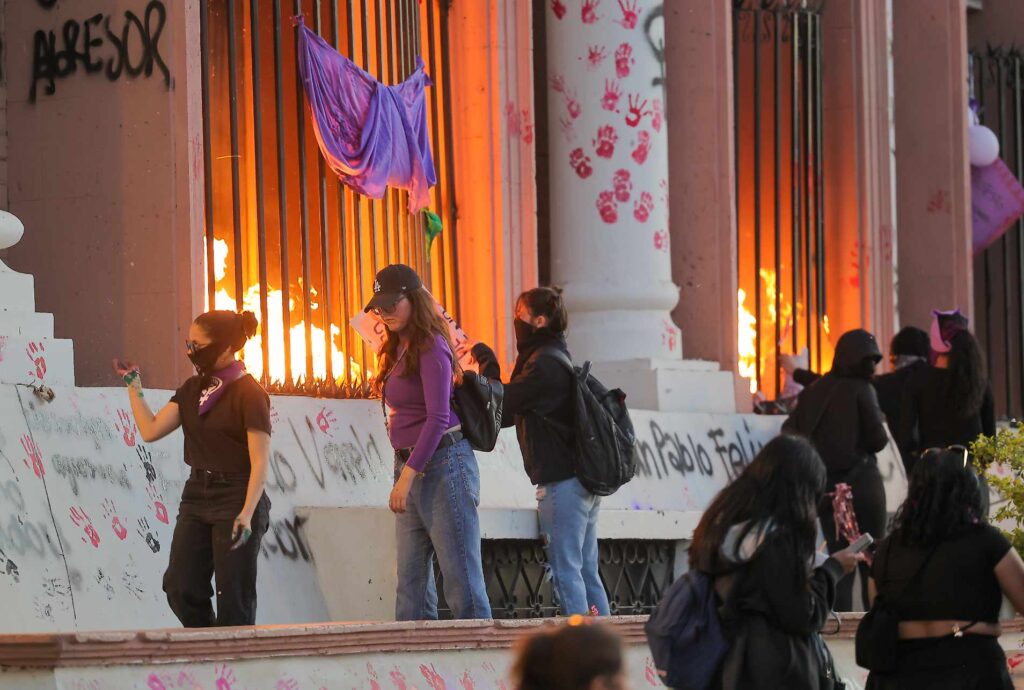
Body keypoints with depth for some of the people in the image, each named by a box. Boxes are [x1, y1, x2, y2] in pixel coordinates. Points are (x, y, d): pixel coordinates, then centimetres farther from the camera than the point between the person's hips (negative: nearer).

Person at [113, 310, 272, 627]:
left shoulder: (248, 394, -11)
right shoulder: (192, 389, 11)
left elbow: (259, 462, -16)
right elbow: (150, 430, 7)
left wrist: (247, 514, -25)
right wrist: (133, 385, 7)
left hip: (235, 499, -7)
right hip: (196, 496, 7)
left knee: (234, 600, -4)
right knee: (180, 587, 1)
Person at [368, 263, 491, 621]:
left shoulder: (431, 347, -11)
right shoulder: (398, 350, 15)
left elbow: (438, 418, -18)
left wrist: (407, 476, -20)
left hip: (442, 463, -9)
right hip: (410, 465, 9)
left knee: (461, 577, -7)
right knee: (411, 582, 6)